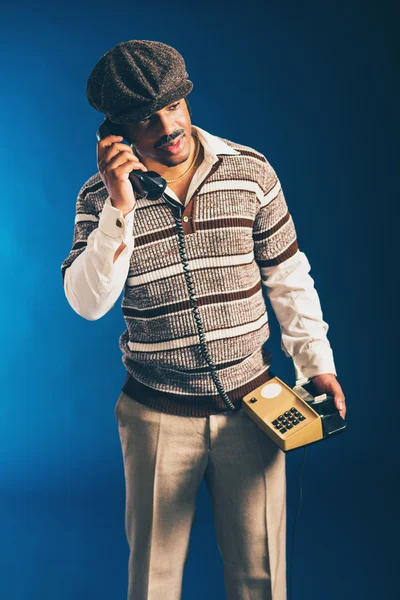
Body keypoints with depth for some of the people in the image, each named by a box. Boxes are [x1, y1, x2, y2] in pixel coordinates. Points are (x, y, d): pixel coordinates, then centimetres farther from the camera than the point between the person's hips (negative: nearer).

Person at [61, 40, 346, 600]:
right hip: (158, 416, 0)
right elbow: (88, 303, -16)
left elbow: (288, 274, 4)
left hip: (252, 404, 1)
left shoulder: (250, 170, -4)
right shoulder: (101, 196, -6)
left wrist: (316, 361, 2)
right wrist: (120, 208, -25)